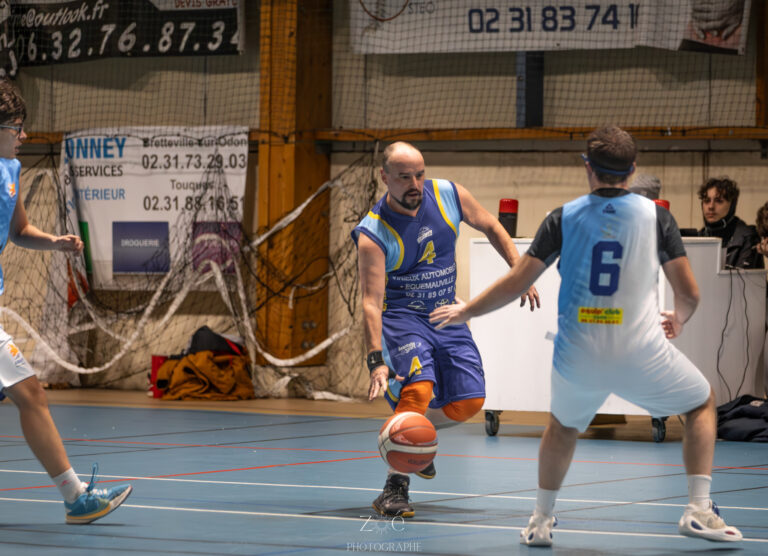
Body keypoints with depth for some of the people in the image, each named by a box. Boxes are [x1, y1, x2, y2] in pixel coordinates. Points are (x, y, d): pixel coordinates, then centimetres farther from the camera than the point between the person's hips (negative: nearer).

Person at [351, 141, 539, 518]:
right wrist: (376, 361, -38)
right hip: (401, 316, -6)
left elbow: (490, 227, 10)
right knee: (419, 389, -29)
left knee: (468, 403, 0)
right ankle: (394, 487, -20)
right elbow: (370, 302, -27)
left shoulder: (449, 195, -9)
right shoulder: (373, 235, -22)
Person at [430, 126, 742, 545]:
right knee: (702, 403, 24)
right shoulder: (655, 216, 2)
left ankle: (541, 521, 32)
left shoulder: (564, 218, 4)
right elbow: (689, 293, 3)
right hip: (640, 352, -2)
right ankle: (699, 510, 12)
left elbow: (516, 283, 4)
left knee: (563, 427, 33)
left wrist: (466, 312, 19)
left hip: (577, 357, 2)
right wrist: (678, 320, 26)